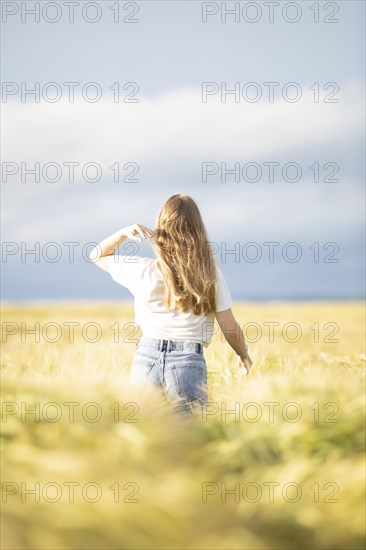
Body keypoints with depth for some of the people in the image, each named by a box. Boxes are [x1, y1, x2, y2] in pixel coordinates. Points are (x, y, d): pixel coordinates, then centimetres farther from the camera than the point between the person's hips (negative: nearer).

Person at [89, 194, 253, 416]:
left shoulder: (143, 271, -3)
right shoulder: (211, 274, -3)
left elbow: (97, 256, 13)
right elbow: (230, 328, 3)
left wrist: (123, 233, -3)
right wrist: (244, 355, 22)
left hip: (146, 358, 1)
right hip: (188, 363, -1)